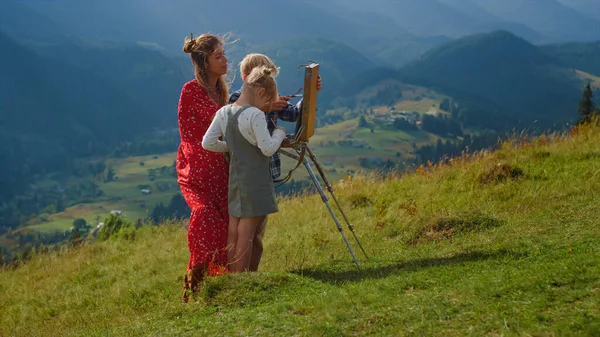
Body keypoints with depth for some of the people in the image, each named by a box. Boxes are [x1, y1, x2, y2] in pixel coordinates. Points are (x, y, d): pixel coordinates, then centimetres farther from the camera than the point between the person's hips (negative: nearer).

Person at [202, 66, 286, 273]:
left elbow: (208, 143, 4)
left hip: (234, 180, 7)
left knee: (233, 231, 12)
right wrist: (279, 133, 1)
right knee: (247, 233, -1)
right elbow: (268, 149, -16)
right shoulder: (255, 115, -17)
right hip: (255, 182, -7)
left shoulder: (223, 113, 4)